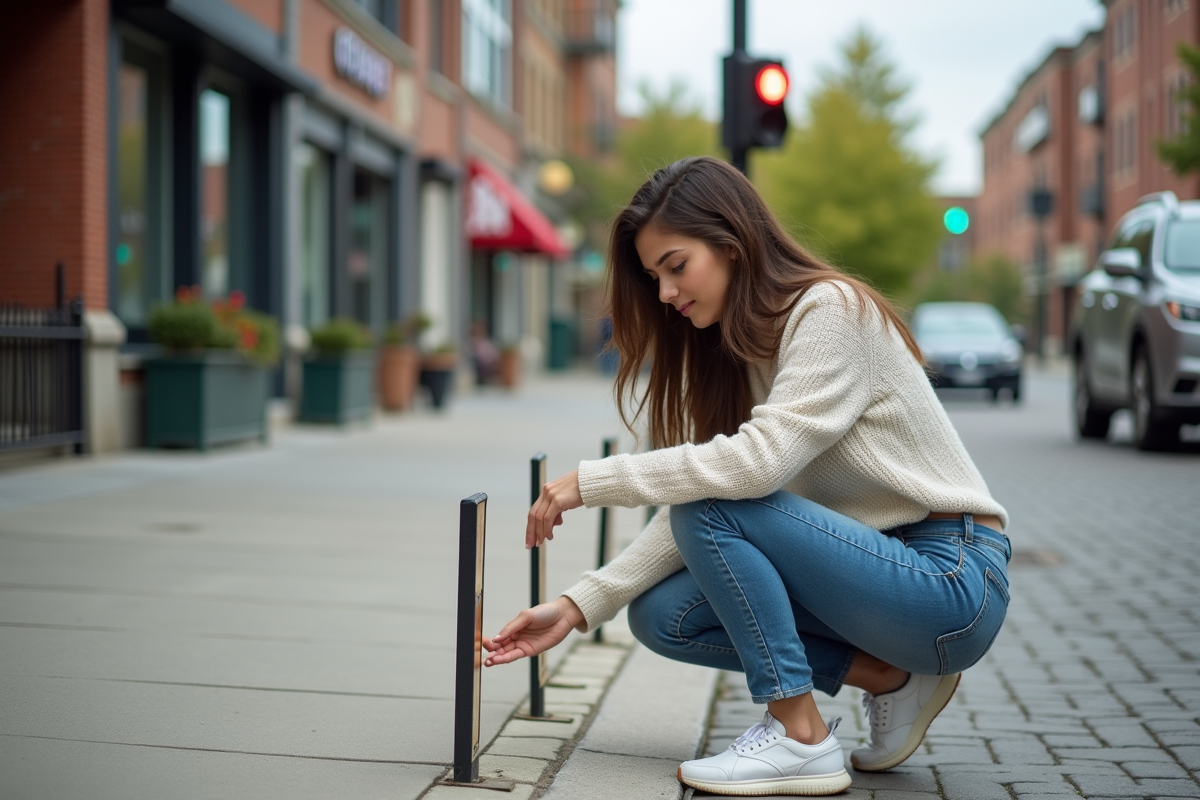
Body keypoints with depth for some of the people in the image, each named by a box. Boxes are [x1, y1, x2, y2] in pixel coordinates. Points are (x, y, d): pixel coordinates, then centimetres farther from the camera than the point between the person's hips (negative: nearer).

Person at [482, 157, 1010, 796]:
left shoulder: (832, 309, -15)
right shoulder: (733, 354, 10)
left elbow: (758, 462, -28)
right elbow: (688, 513, 3)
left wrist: (593, 482, -22)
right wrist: (579, 606, -7)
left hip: (953, 580, -8)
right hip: (880, 564, 9)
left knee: (715, 508, -22)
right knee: (661, 615, -3)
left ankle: (801, 739, -15)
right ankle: (890, 678, 4)